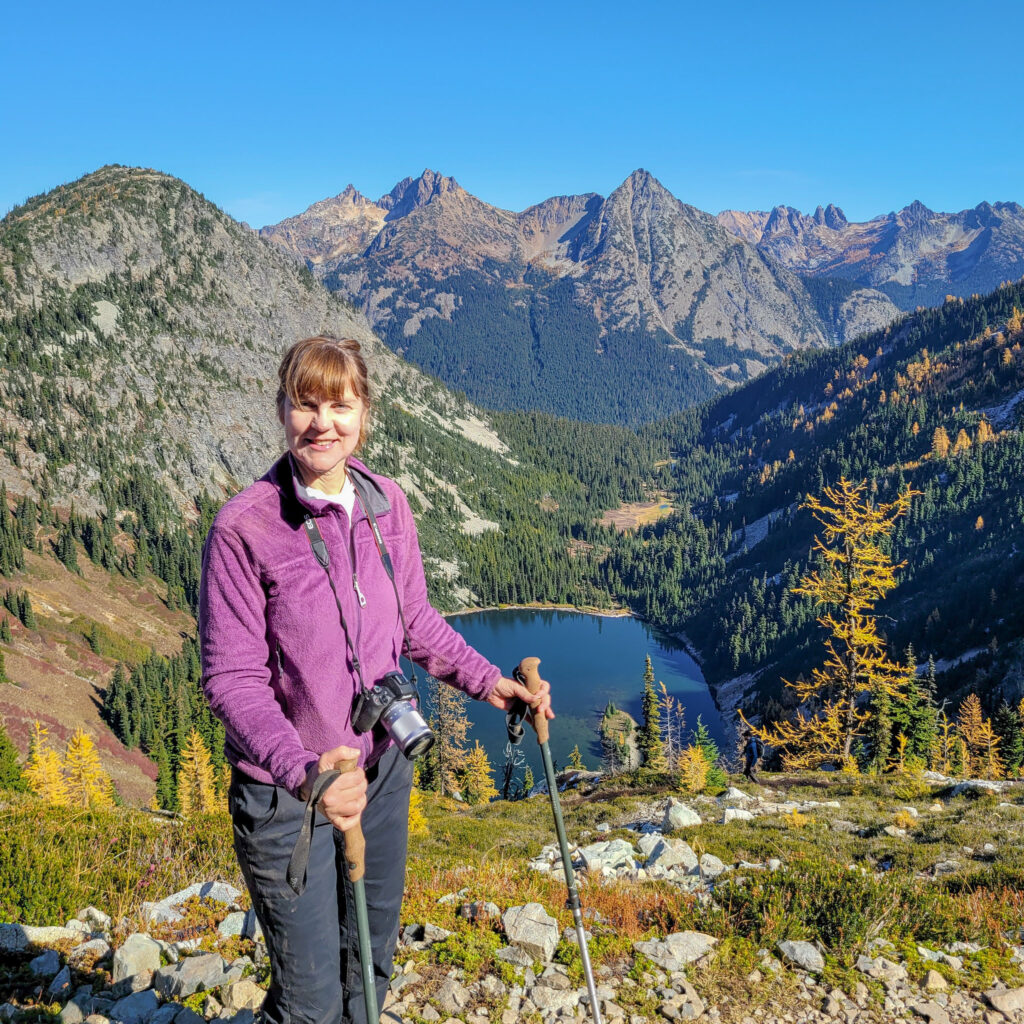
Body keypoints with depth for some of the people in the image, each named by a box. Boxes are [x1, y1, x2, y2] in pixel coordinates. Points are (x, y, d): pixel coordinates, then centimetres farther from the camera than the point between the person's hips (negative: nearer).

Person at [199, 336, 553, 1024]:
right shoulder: (244, 527, -20)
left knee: (373, 961, 24)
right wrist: (303, 770, -34)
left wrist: (489, 682, -3)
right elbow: (232, 678, -20)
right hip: (285, 789, -5)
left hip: (382, 768, 5)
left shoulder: (387, 506, -4)